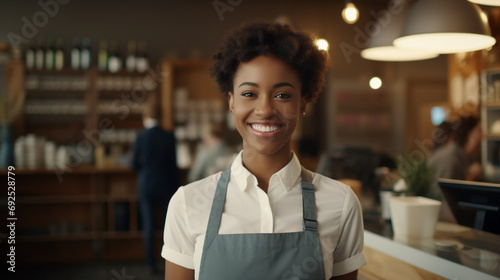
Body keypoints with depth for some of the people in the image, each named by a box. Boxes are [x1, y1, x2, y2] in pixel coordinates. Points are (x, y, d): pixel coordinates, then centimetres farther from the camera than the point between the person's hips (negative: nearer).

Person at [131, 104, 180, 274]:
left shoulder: (141, 137, -7)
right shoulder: (169, 137, -6)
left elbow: (134, 164, -1)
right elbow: (173, 164, -3)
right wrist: (177, 187, 4)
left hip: (146, 186, 0)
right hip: (166, 185, 0)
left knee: (148, 226, 5)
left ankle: (151, 264, 8)